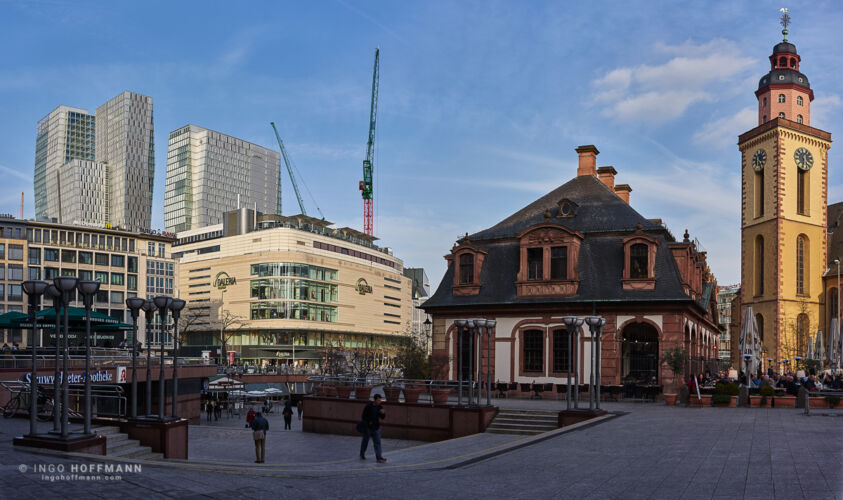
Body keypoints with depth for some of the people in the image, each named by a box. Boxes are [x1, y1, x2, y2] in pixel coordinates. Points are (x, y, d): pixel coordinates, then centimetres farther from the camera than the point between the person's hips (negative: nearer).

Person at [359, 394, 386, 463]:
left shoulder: (380, 407, 0)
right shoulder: (368, 406, -14)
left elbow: (383, 417, 4)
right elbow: (363, 416, -14)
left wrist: (383, 413, -17)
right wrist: (369, 422, -17)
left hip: (376, 427, 4)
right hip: (367, 427, -3)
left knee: (377, 442, -3)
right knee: (365, 441, 13)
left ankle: (379, 457, -7)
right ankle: (362, 455, 33)